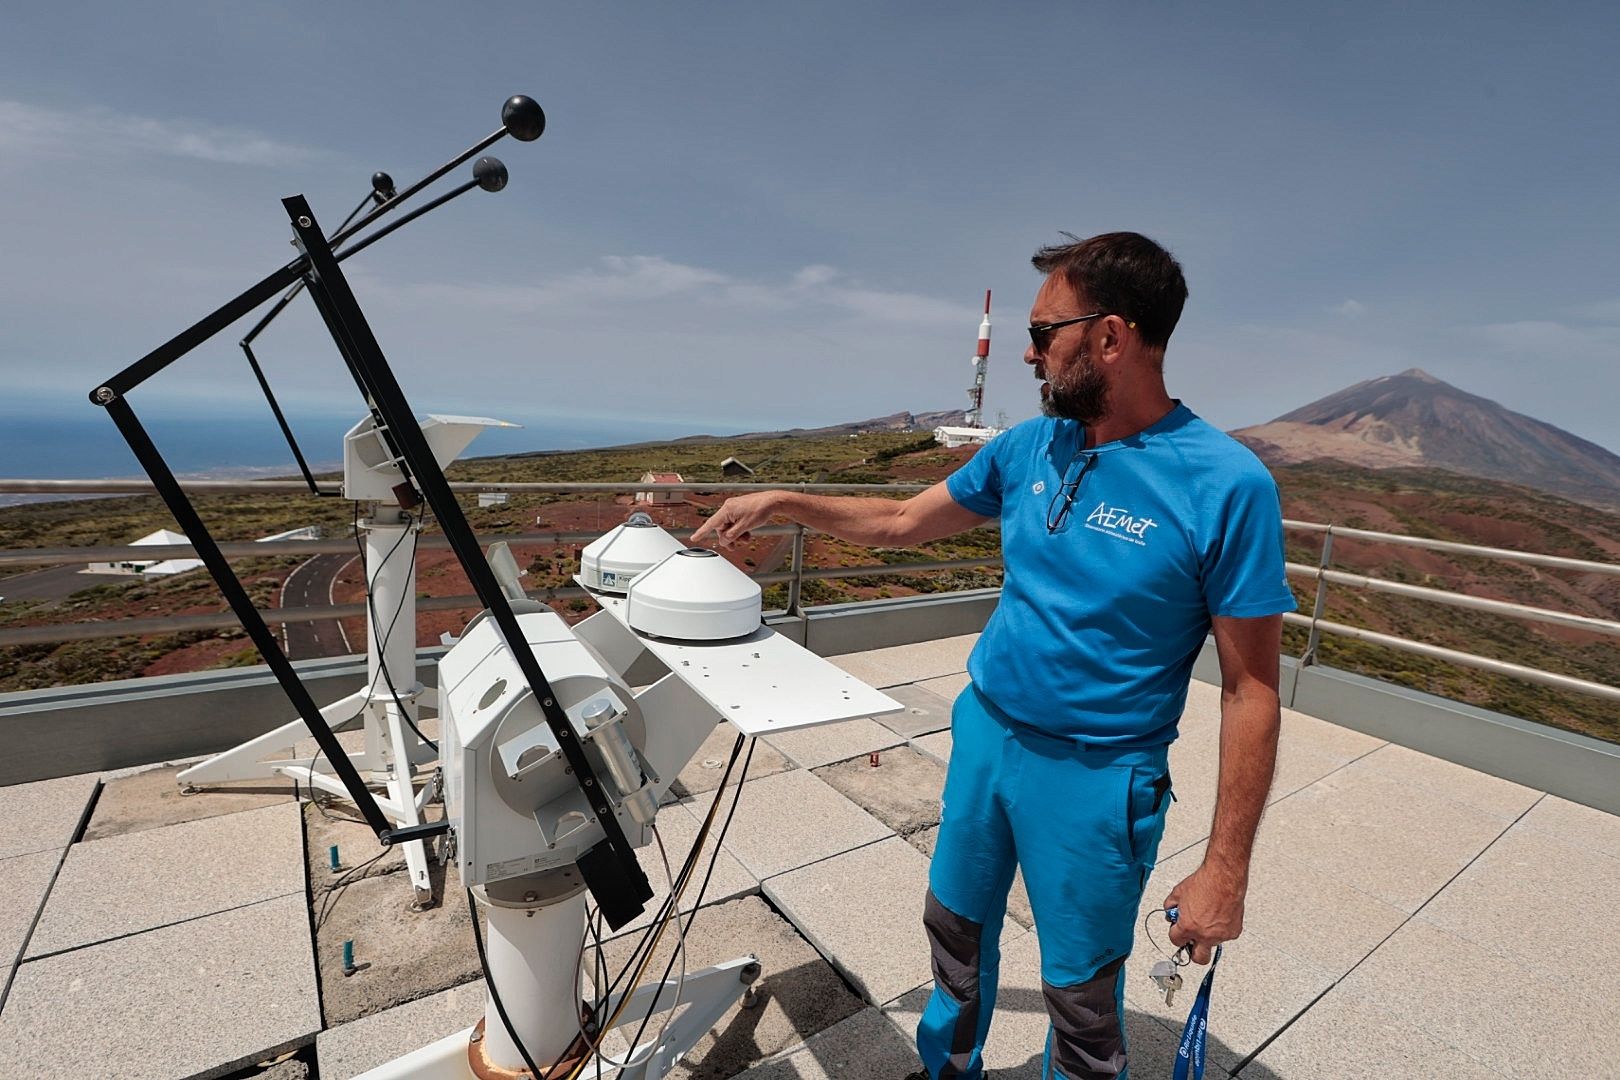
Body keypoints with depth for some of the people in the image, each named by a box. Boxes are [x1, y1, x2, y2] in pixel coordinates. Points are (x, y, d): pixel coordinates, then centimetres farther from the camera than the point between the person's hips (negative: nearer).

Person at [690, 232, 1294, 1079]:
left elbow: (1250, 692, -14)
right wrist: (782, 501, 4)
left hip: (1095, 779, -5)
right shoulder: (1028, 447, -3)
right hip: (983, 734, 6)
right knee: (956, 926, 25)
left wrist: (1226, 867, -11)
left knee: (1080, 994, 15)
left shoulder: (1226, 485, -18)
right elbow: (903, 521, 8)